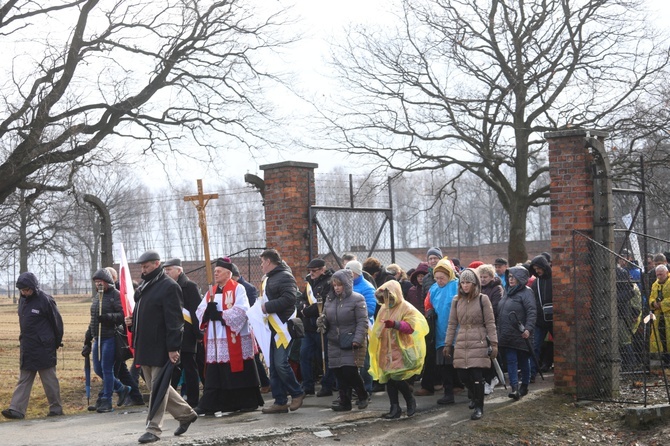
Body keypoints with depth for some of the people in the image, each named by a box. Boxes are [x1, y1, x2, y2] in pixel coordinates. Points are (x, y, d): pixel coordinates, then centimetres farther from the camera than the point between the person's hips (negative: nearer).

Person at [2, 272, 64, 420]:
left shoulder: (45, 300, -13)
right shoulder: (22, 300, 8)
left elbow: (57, 322, -6)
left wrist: (57, 342, 0)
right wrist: (24, 339, 15)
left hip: (44, 349, -7)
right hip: (27, 349, 7)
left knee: (49, 379, 3)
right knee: (24, 380, 4)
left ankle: (56, 408, 13)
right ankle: (17, 409, 2)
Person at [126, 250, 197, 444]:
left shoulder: (169, 286, -12)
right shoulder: (144, 287, 16)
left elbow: (174, 320, -17)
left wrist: (173, 348, -20)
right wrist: (131, 322, 5)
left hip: (161, 347, -10)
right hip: (145, 346, 10)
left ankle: (154, 429, 2)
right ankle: (186, 413, 28)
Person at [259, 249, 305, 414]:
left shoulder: (285, 277, -10)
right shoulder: (268, 278, 20)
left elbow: (289, 298, -22)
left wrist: (268, 306, -17)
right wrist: (262, 304, 7)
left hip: (283, 327, -10)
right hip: (272, 328, 10)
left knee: (280, 363, -15)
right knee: (274, 366, 8)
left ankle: (296, 393, 5)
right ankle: (280, 402, 12)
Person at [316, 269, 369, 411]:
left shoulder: (357, 299, -7)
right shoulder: (330, 299, 10)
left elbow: (362, 322, -11)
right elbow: (326, 318, 18)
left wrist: (357, 340, -20)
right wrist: (322, 322, -6)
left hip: (352, 343, -5)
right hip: (334, 343, 6)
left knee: (350, 372, -11)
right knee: (339, 373, 4)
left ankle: (363, 397, 11)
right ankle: (344, 401, 14)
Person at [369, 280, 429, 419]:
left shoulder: (406, 308, -9)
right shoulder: (384, 309, 13)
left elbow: (411, 326, -21)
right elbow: (378, 328, 24)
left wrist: (395, 324, -33)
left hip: (402, 350, -7)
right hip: (387, 351, 7)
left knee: (397, 378, -14)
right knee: (389, 379, 6)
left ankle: (410, 401, 11)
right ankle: (394, 409, 14)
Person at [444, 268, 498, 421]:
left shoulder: (483, 299, -1)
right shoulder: (456, 300, 9)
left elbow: (490, 323, -1)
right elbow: (452, 324, 13)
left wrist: (494, 344, -6)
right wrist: (448, 344, 10)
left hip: (478, 343, -3)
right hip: (461, 344, 3)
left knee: (477, 376, -8)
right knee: (463, 375, 1)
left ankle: (479, 407, 6)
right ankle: (476, 396, 29)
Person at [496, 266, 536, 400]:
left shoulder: (526, 293, -10)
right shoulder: (509, 293, 15)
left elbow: (532, 312, -19)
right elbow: (500, 313, 20)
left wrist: (528, 328, -30)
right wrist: (500, 331, 18)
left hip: (521, 335, -7)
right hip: (507, 335, 7)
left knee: (523, 361, 9)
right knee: (511, 361, -3)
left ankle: (524, 386, 21)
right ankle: (514, 387, -7)